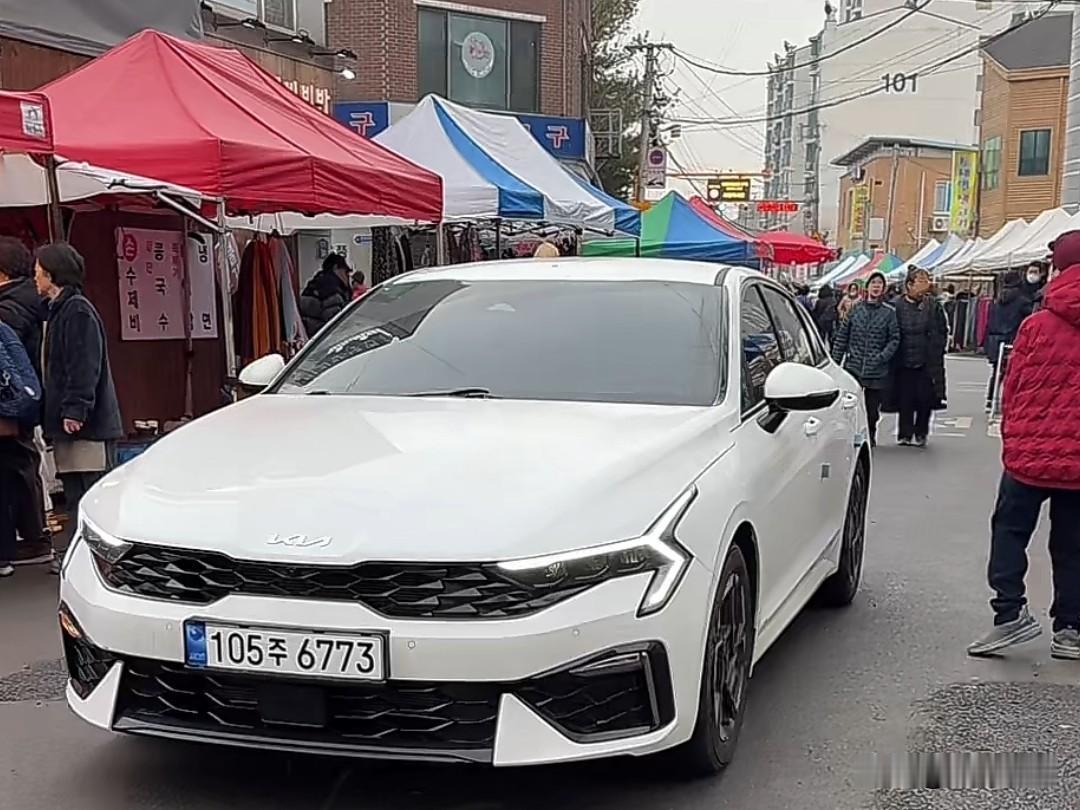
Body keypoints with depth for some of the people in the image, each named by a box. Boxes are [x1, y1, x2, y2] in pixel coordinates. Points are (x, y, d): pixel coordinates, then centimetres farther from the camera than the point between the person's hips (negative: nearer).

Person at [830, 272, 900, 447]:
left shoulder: (889, 312, 3)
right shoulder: (855, 309, 6)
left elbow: (894, 339, 2)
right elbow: (842, 336, 8)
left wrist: (882, 357, -12)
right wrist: (836, 361, 3)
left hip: (877, 370, 0)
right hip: (853, 366, 0)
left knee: (872, 407, 7)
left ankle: (870, 437, 24)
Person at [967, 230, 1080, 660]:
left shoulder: (1037, 326, -8)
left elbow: (1012, 389, -3)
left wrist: (1012, 439, 10)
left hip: (1031, 453, -2)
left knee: (1009, 529, 11)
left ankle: (1011, 612, -1)